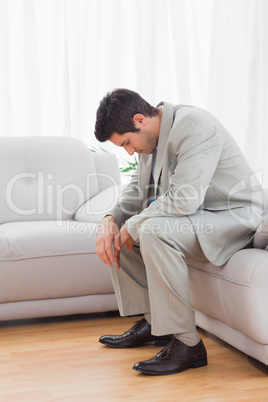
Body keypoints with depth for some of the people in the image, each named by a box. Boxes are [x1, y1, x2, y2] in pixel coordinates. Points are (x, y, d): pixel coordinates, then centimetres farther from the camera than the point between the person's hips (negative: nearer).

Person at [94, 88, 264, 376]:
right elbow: (137, 188, 15)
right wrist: (111, 220, -5)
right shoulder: (151, 136, 5)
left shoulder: (194, 126, -24)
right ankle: (151, 321, 11)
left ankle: (186, 343, -26)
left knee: (153, 231, -33)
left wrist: (134, 225, -20)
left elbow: (183, 199, -32)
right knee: (116, 230, 7)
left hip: (231, 216, -10)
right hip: (190, 214, 10)